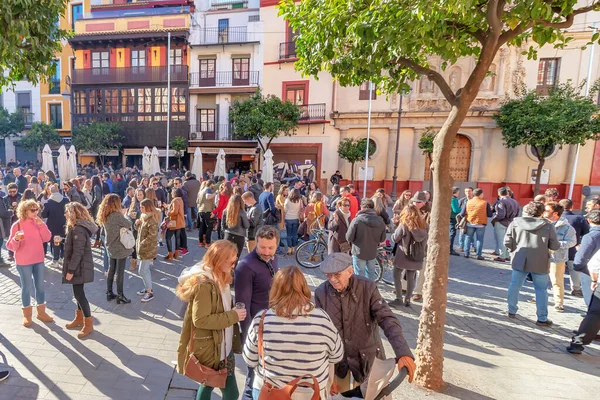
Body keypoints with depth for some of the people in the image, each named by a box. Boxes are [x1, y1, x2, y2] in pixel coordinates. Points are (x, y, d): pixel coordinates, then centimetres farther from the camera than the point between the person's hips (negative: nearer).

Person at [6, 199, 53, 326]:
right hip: (23, 262, -4)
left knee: (40, 286, 11)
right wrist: (16, 239, -30)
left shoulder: (38, 222, 1)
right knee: (26, 288, 6)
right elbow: (11, 246, -9)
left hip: (39, 260, 4)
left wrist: (41, 224, -15)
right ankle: (27, 315, 22)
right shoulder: (17, 225, -10)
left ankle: (41, 312, 25)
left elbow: (47, 238, -5)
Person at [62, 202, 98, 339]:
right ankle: (79, 318, 33)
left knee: (79, 293, -3)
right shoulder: (78, 227, 12)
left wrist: (70, 270, -20)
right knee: (78, 292, 19)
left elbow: (78, 252, -24)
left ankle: (88, 323, 6)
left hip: (79, 267, -10)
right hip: (79, 266, 10)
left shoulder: (78, 229, -21)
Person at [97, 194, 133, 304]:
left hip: (110, 247, 7)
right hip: (120, 248, -7)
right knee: (120, 272, 2)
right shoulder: (117, 215, -22)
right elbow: (129, 225, -12)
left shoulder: (105, 216, 2)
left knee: (111, 270, 17)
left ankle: (109, 293, 28)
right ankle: (120, 296, 11)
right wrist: (124, 217, 5)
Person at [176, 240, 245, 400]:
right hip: (210, 349, -9)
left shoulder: (218, 278, 5)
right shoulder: (204, 284, -26)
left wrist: (234, 312, -2)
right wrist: (233, 316, -22)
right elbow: (200, 320, -27)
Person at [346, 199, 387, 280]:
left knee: (360, 275, 11)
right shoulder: (380, 221, -9)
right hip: (373, 253, 4)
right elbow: (382, 239, 1)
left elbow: (349, 238, -16)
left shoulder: (356, 220, -21)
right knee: (371, 274, 23)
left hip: (359, 252, -4)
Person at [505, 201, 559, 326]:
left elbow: (507, 242, -6)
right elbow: (555, 246, -5)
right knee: (541, 290, 12)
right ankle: (542, 318, 20)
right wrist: (544, 244, 16)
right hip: (540, 263, -1)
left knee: (515, 286, 14)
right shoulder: (548, 225, -7)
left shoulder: (516, 222, -5)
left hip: (520, 261, 1)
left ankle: (512, 311, 24)